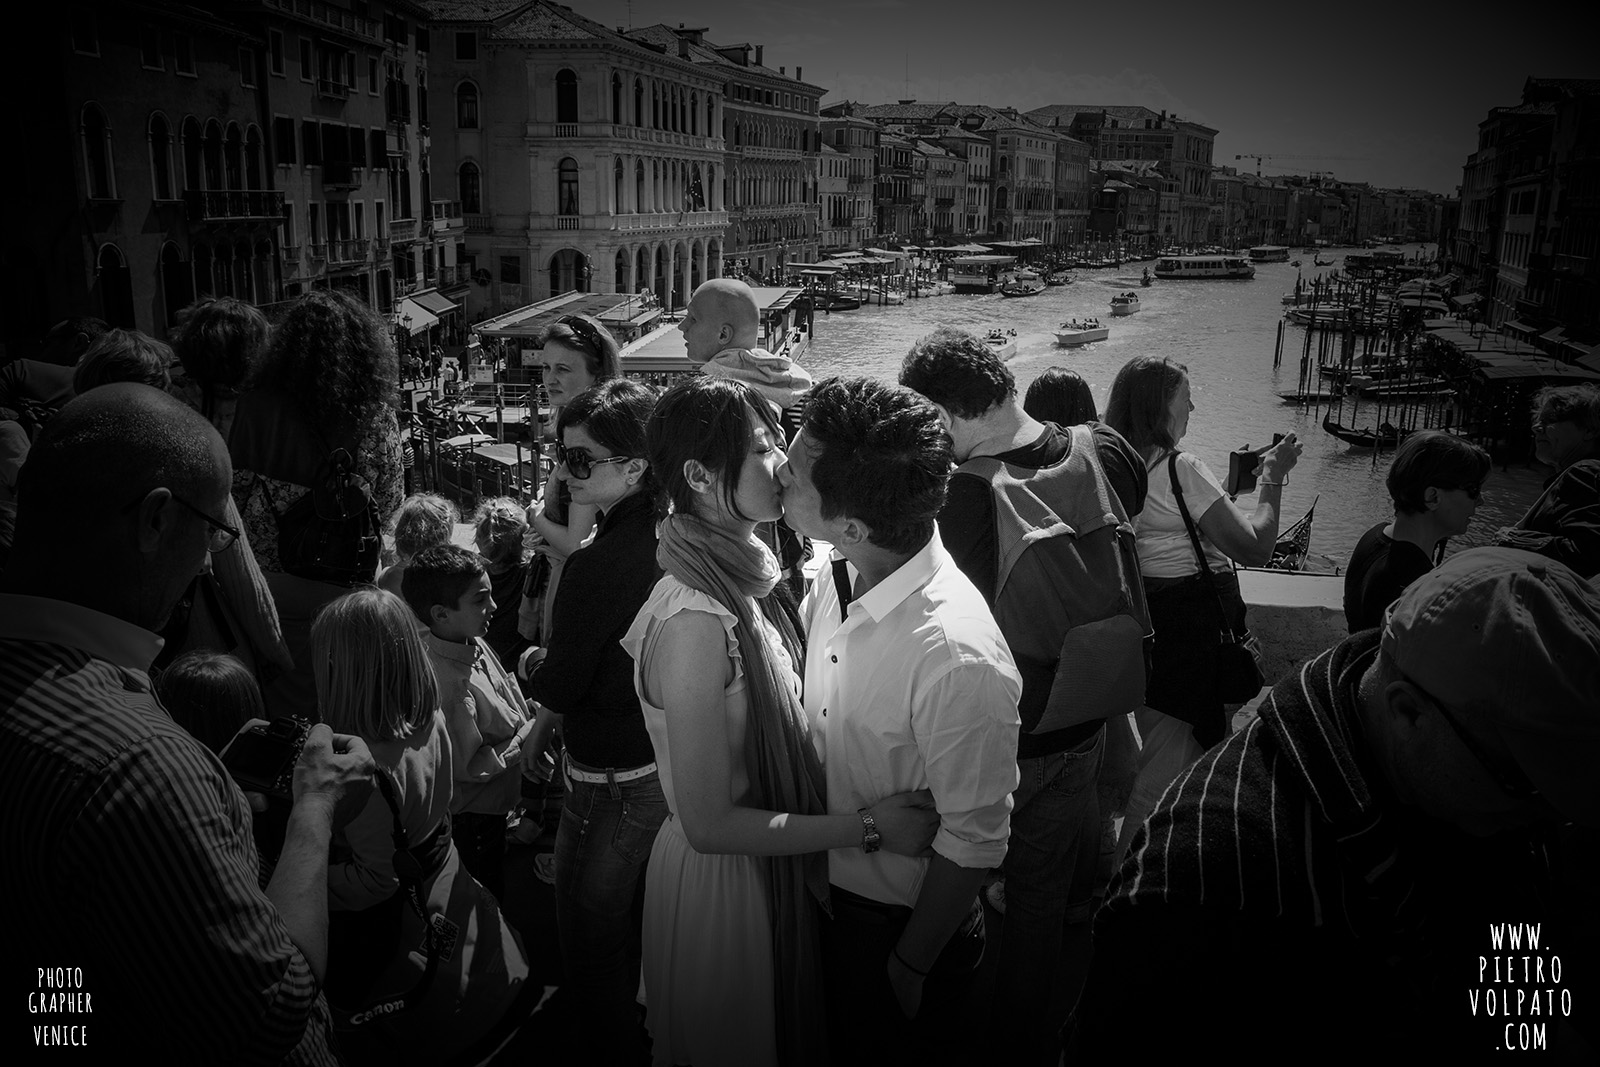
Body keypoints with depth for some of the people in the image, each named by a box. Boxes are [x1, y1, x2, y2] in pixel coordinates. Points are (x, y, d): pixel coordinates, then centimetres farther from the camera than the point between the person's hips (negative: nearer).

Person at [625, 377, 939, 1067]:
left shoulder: (744, 584, -2)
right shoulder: (696, 621, -30)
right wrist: (867, 827, -22)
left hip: (773, 861, 8)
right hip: (720, 877, -8)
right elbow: (710, 823, -27)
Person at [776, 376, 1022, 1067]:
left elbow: (973, 841, -23)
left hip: (907, 926, -7)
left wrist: (911, 967, -12)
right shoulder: (837, 578, -12)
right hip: (828, 893, 7)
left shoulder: (959, 658, -35)